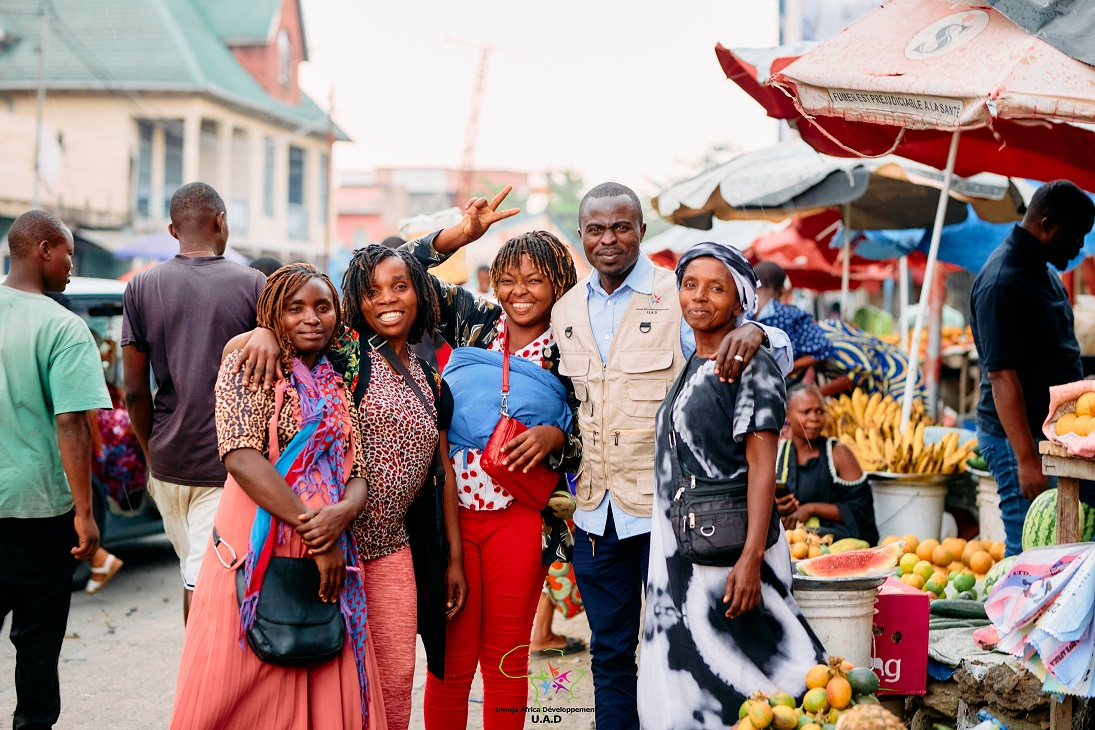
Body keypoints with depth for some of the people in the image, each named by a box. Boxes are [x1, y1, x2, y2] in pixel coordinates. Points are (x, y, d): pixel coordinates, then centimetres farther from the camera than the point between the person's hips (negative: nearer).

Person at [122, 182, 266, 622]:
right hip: (229, 462, -3)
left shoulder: (141, 287, 2)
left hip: (168, 460, 3)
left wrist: (151, 454, 13)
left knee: (193, 569, 18)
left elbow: (135, 391, 3)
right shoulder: (253, 285, -4)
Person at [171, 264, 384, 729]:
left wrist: (342, 514, -14)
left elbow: (359, 474, 10)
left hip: (329, 560, 5)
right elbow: (242, 458, -14)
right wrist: (314, 533, -16)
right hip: (257, 558, -5)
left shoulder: (339, 388, 15)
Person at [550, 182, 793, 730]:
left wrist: (754, 333, -34)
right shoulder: (566, 311, 9)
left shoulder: (680, 297, -6)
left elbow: (781, 362, -12)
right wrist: (573, 480, 11)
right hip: (595, 511, 5)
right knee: (609, 653, 13)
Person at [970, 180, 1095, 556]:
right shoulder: (1002, 282, -18)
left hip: (1052, 431, 10)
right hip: (1019, 438, -10)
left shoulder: (1042, 270, 13)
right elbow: (1002, 376, -23)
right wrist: (1027, 459, -26)